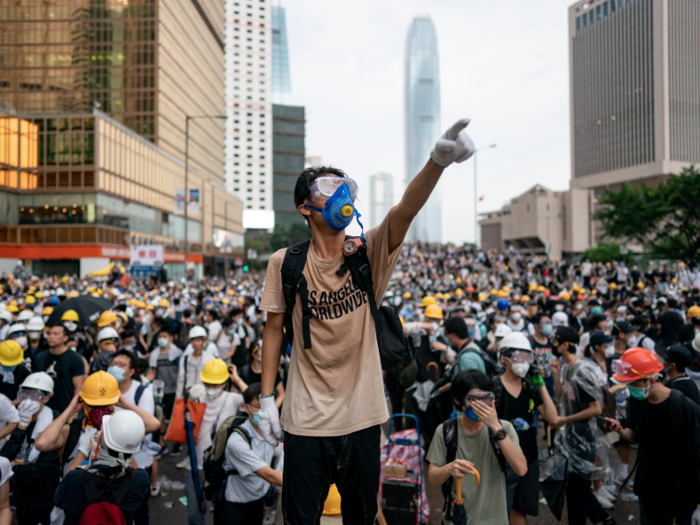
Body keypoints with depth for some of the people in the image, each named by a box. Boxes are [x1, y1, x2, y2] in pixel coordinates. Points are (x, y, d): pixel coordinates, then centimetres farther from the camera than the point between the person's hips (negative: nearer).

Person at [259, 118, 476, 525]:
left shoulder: (369, 252, -6)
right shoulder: (286, 263, -6)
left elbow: (405, 211, -25)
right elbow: (275, 330, 1)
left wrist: (438, 161, -42)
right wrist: (267, 398, 0)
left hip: (362, 416, 1)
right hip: (306, 419, -1)